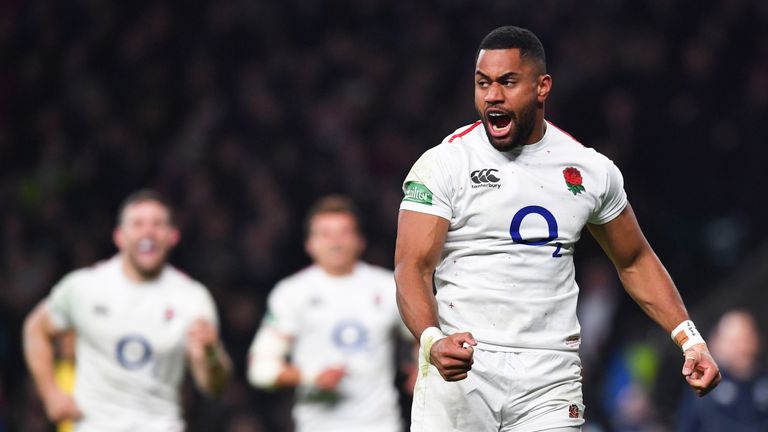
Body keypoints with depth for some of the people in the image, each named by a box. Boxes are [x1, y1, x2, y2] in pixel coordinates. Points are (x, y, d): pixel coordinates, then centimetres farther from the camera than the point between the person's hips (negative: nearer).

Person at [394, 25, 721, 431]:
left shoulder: (591, 170, 8)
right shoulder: (442, 164, -3)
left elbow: (634, 262, 20)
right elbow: (412, 268, -11)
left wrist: (690, 339, 9)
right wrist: (433, 342, -30)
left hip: (549, 379, 2)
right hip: (460, 369, -2)